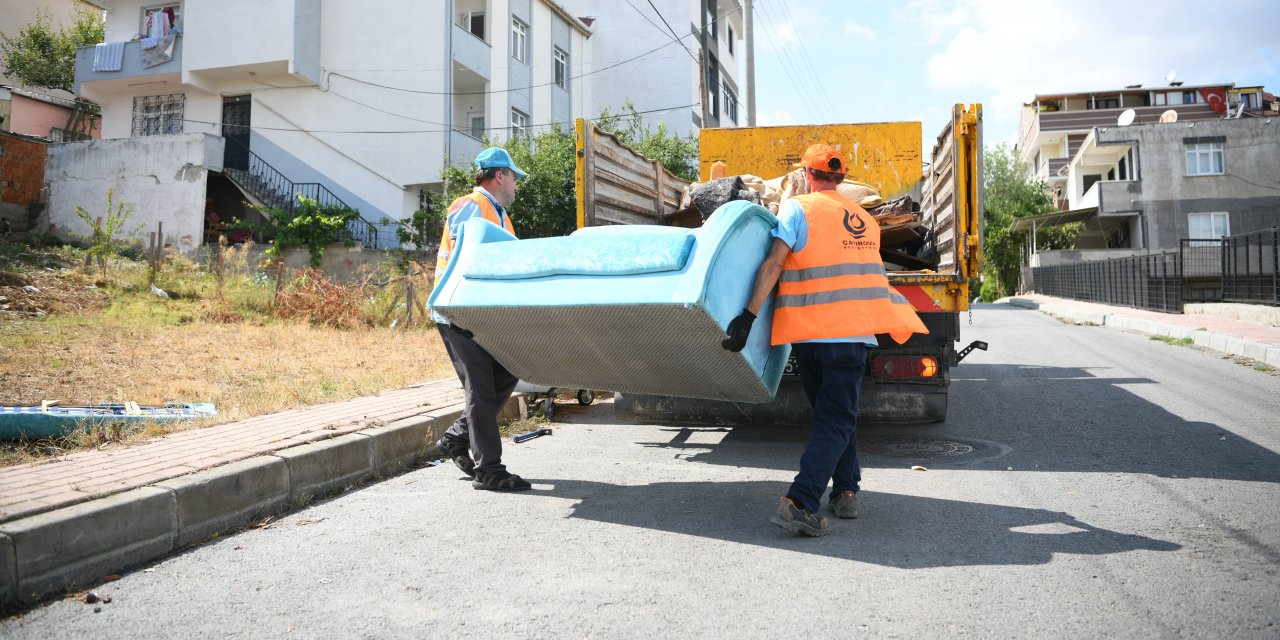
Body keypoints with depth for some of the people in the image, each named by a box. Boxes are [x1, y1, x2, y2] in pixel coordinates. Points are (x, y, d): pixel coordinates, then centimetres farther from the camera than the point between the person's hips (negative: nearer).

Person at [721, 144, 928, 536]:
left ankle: (845, 491, 21)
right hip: (852, 333, 1)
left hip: (807, 331, -1)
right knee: (837, 420, 1)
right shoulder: (865, 221, 15)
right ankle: (799, 503, -10)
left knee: (832, 415, 17)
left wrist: (749, 315, -16)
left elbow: (774, 264, -13)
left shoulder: (798, 209, -1)